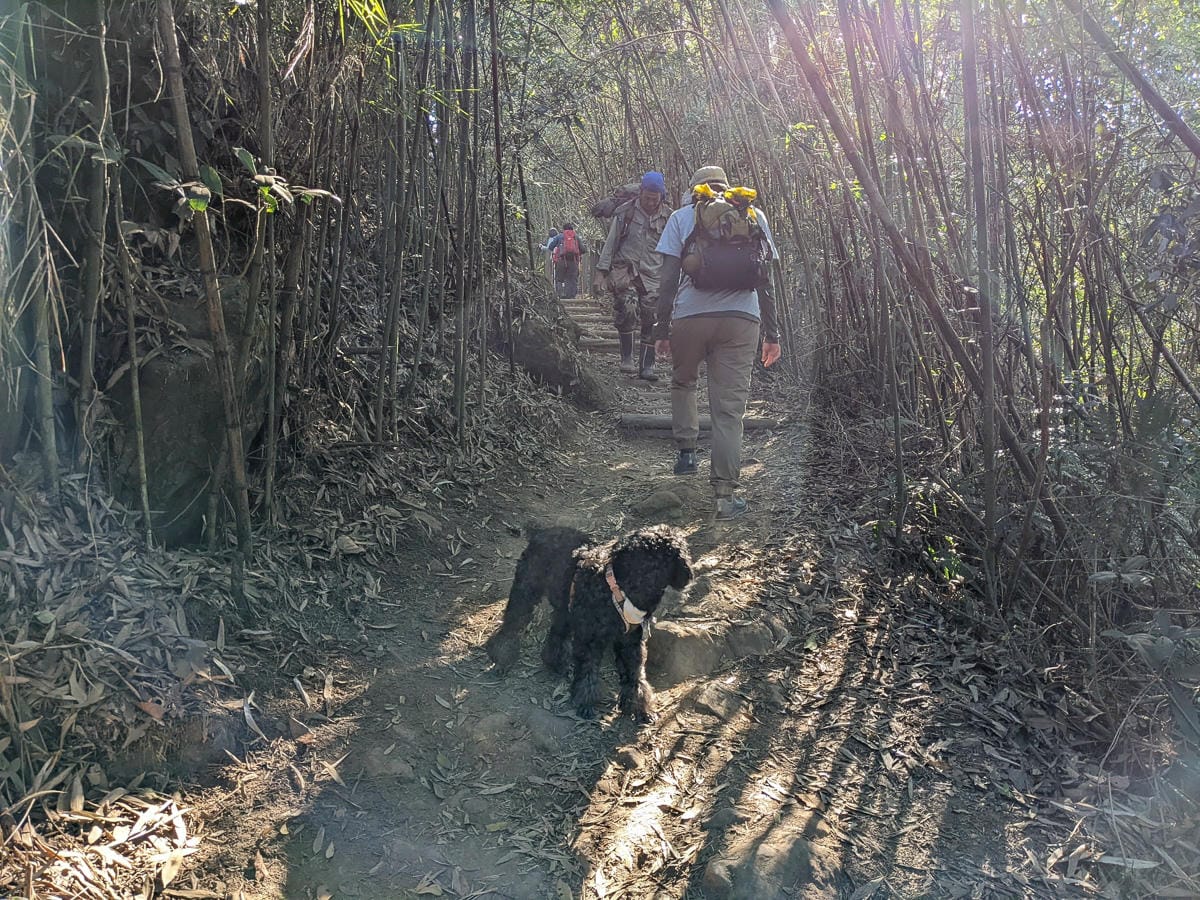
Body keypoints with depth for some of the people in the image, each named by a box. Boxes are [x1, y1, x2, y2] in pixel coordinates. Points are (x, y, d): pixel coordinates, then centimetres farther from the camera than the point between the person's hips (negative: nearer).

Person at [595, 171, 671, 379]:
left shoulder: (668, 217, 6)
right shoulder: (625, 212, 1)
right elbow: (611, 242, 4)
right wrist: (602, 271, -1)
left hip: (653, 275, 2)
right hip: (625, 270, -2)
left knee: (651, 322, -1)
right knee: (627, 310, -22)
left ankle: (646, 366, 8)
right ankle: (627, 358, -8)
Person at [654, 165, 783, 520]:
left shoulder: (682, 217, 11)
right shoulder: (753, 215, 16)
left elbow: (669, 278, 4)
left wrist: (663, 329, 8)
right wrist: (772, 334, 14)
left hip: (691, 315, 0)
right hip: (741, 318, 1)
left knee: (683, 382, 27)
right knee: (729, 407, 1)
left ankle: (686, 451, 21)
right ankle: (726, 495, -2)